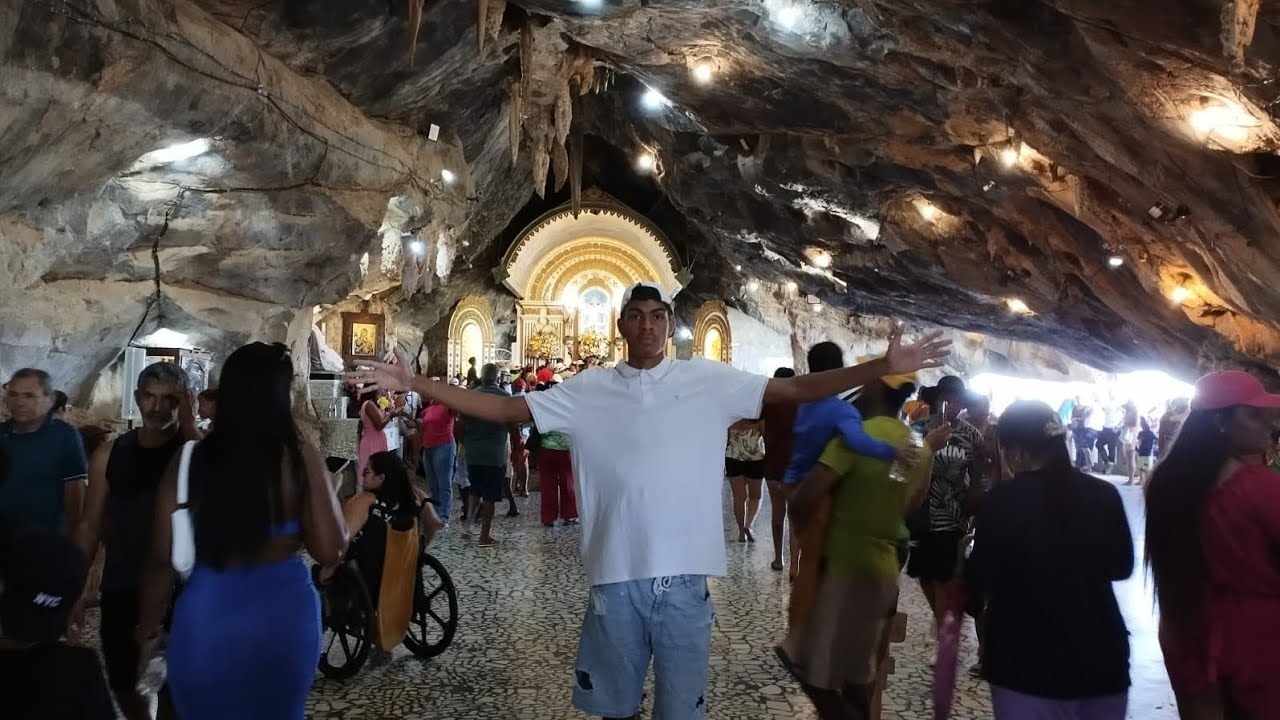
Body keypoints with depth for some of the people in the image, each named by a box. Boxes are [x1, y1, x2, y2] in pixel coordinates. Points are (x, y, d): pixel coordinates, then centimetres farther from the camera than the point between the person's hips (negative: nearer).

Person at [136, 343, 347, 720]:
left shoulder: (189, 459, -7)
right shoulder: (301, 458, -11)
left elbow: (161, 558, -3)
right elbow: (330, 551, -9)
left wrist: (148, 630, 12)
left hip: (205, 612, 1)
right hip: (283, 613, 0)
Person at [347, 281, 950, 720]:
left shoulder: (711, 382, -1)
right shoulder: (588, 391, 0)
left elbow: (796, 390, -2)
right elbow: (503, 409, 0)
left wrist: (883, 368, -10)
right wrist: (414, 384, -7)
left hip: (684, 577, 0)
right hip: (616, 576, 1)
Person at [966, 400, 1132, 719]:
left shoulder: (1004, 500, -16)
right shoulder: (1104, 494, -2)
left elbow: (979, 579, -9)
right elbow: (1121, 566, 13)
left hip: (1028, 666, -4)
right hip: (1102, 661, 4)